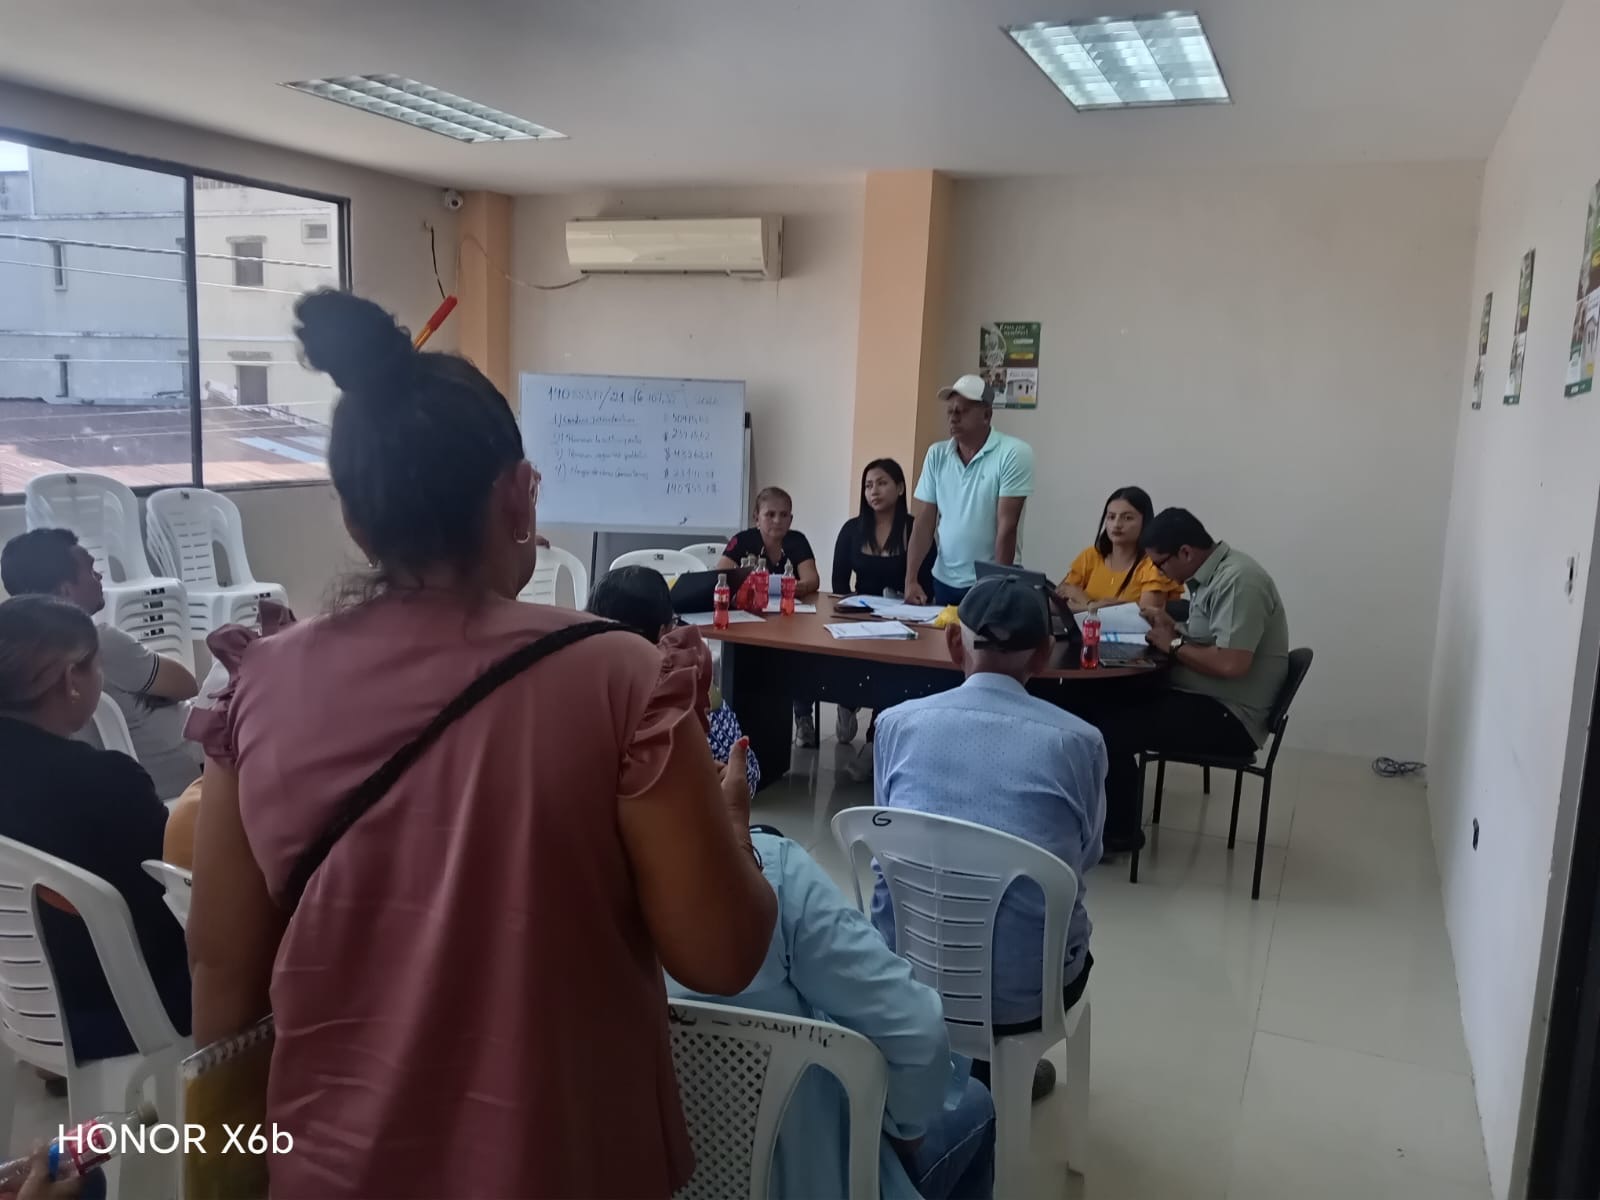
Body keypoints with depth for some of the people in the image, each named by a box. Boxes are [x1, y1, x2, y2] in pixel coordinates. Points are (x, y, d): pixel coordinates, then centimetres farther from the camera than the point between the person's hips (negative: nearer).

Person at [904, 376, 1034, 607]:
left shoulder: (1013, 453, -11)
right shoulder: (936, 454, 3)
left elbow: (1007, 526, -14)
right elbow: (924, 522, 2)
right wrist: (911, 579, -6)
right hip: (943, 581, 4)